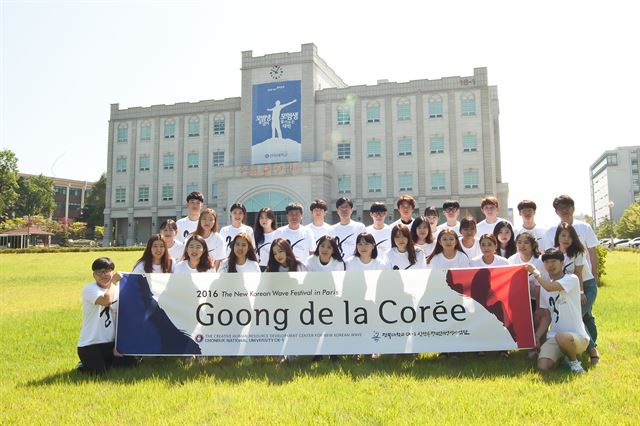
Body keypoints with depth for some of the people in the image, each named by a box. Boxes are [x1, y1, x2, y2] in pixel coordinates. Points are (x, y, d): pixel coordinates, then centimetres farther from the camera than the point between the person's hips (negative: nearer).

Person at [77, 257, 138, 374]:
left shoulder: (118, 290, 6)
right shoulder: (89, 289, -12)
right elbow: (107, 300, -33)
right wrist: (113, 282, -17)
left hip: (110, 342, 5)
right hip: (89, 344, -5)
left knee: (130, 362, -9)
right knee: (98, 371, -22)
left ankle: (107, 361, 16)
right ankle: (86, 363, 10)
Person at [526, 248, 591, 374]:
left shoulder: (571, 279, -7)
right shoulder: (544, 285, 12)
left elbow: (550, 287, -27)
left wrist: (535, 272, -11)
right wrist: (536, 337, 3)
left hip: (577, 336, -5)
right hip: (554, 337, 5)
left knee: (562, 337, -40)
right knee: (543, 366, -20)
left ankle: (574, 361, -6)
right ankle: (562, 355, 14)